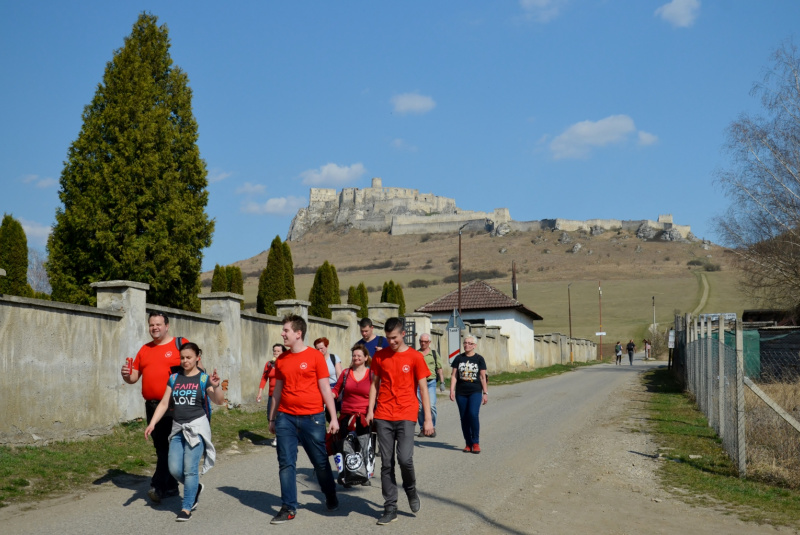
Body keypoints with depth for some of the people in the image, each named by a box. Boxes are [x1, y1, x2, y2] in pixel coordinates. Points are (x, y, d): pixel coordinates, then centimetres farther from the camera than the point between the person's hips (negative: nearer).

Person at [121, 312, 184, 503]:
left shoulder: (180, 344, -1)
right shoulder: (145, 349, 16)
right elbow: (134, 376, 16)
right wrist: (127, 376, -6)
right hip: (151, 405, 7)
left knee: (168, 448, -10)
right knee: (160, 447, 12)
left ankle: (158, 486, -10)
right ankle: (171, 487, 22)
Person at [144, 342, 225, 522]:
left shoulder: (203, 378, -4)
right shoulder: (174, 378, 8)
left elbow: (219, 401, -14)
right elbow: (164, 403, 10)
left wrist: (216, 386, -33)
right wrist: (152, 423, 1)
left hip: (197, 427, -5)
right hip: (178, 428, 5)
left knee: (190, 468, -7)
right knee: (174, 469, 1)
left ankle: (187, 508, 6)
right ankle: (195, 487, 29)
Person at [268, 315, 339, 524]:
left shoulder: (315, 356, -5)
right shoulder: (281, 359, 7)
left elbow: (325, 388, -4)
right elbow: (278, 390, 14)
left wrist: (334, 418, -6)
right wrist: (272, 418, 15)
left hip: (312, 418, -3)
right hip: (286, 418, 4)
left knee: (320, 461, 9)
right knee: (286, 463, 1)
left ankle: (331, 497, 31)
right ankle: (288, 508, 9)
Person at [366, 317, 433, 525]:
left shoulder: (415, 357, -2)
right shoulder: (379, 356, 6)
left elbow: (423, 389, 0)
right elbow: (375, 384, 13)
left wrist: (428, 418, -4)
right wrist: (370, 410, 3)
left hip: (406, 416, -3)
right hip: (383, 416, 3)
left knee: (405, 458, -15)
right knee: (386, 463, 3)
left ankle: (411, 490, 16)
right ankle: (390, 509, 10)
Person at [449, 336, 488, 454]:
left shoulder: (479, 359, 4)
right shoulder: (459, 358, 8)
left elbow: (483, 377, 5)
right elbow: (454, 376, 7)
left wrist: (485, 393, 2)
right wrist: (452, 391, -2)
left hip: (475, 392, -2)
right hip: (461, 393, 2)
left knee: (473, 414, -18)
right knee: (464, 418, 3)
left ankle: (476, 442, -5)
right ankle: (468, 444, 13)